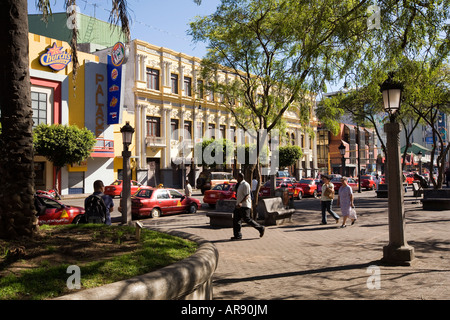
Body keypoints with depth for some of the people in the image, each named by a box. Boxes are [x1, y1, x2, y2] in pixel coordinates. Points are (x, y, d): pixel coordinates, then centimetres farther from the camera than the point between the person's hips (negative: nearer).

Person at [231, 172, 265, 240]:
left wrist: (241, 203, -34)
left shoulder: (245, 185, -14)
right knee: (236, 219, 3)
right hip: (239, 206, 10)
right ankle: (237, 235, 7)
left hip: (244, 206, -10)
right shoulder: (240, 185, 16)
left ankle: (261, 228, 8)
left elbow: (246, 196, -21)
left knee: (247, 219, -6)